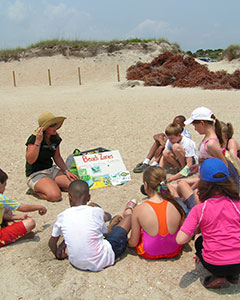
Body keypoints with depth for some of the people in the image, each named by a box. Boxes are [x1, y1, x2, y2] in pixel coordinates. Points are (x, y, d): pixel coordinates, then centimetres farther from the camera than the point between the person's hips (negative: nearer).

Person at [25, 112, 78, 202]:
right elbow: (30, 160, -25)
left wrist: (66, 171, 5)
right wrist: (38, 141, -30)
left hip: (51, 170, 7)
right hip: (35, 174, -7)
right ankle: (36, 190, 0)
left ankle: (52, 185, 10)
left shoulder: (55, 138, 4)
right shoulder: (34, 138, -17)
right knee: (55, 195, -30)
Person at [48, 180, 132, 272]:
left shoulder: (62, 216, -6)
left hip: (77, 264, 4)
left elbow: (52, 242, 6)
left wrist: (58, 255, 28)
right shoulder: (97, 212, -11)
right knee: (129, 217, 8)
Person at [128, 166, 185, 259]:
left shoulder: (139, 210, -24)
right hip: (174, 252, 2)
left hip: (149, 254, -2)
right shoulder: (175, 206, -18)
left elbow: (133, 243, -13)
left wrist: (128, 241, 9)